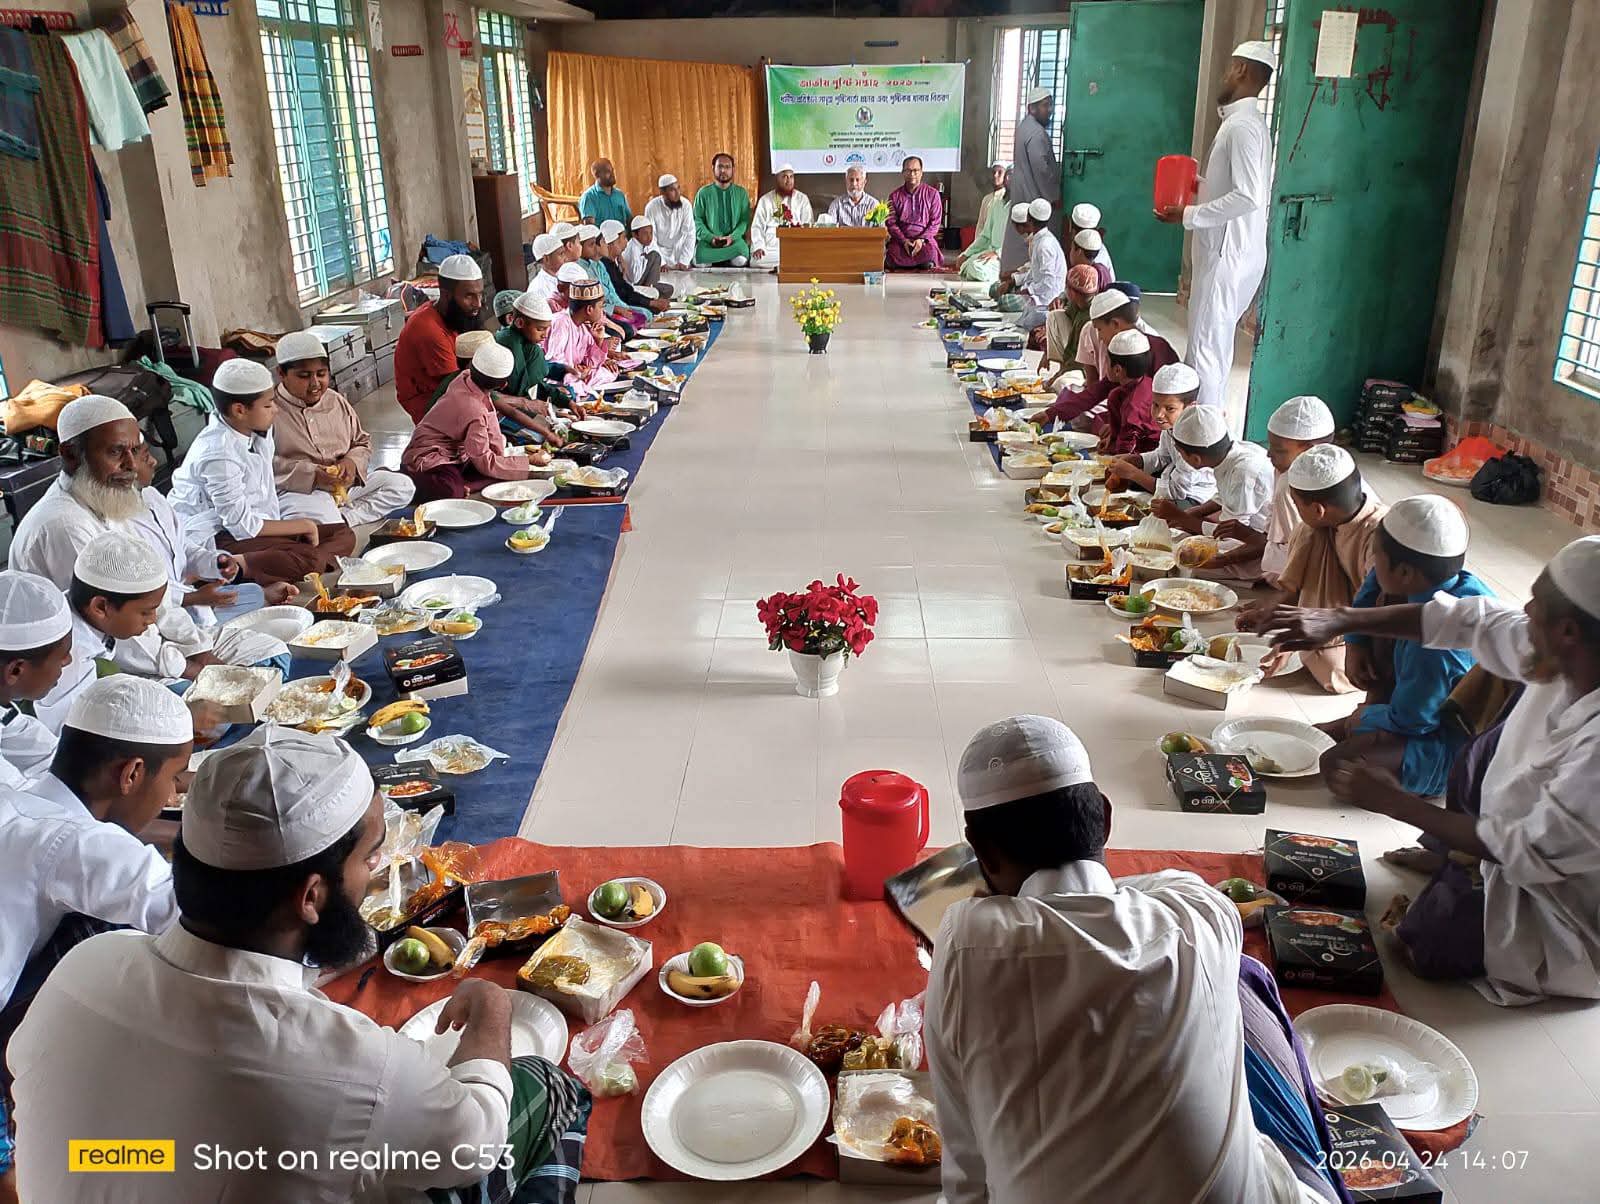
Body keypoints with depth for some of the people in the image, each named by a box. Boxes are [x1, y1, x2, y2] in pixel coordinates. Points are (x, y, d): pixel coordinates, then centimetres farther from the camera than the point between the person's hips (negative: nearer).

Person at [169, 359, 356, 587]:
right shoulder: (219, 455, -21)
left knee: (344, 536, -1)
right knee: (308, 561, -31)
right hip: (220, 539, -10)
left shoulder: (258, 433, 5)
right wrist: (303, 526, -12)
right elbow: (242, 524, -19)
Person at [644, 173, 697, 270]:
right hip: (661, 252, -1)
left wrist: (684, 261, -18)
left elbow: (690, 234, -10)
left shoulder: (686, 205, -9)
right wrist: (660, 263, -19)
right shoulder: (652, 207, -12)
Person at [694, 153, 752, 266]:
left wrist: (732, 237, -13)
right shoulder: (703, 193, 8)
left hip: (734, 240, 1)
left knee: (740, 260, -35)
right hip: (708, 241, 0)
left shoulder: (741, 193, 11)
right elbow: (697, 220, 5)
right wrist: (710, 237, -13)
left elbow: (745, 220, 5)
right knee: (701, 262, -34)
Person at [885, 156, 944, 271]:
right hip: (901, 239, 1)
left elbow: (935, 222, 3)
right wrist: (904, 240, -12)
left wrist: (922, 239, -13)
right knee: (893, 252, -32)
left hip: (925, 237, -1)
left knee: (931, 252, -34)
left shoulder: (932, 193, 6)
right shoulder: (894, 196, 10)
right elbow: (891, 223, 5)